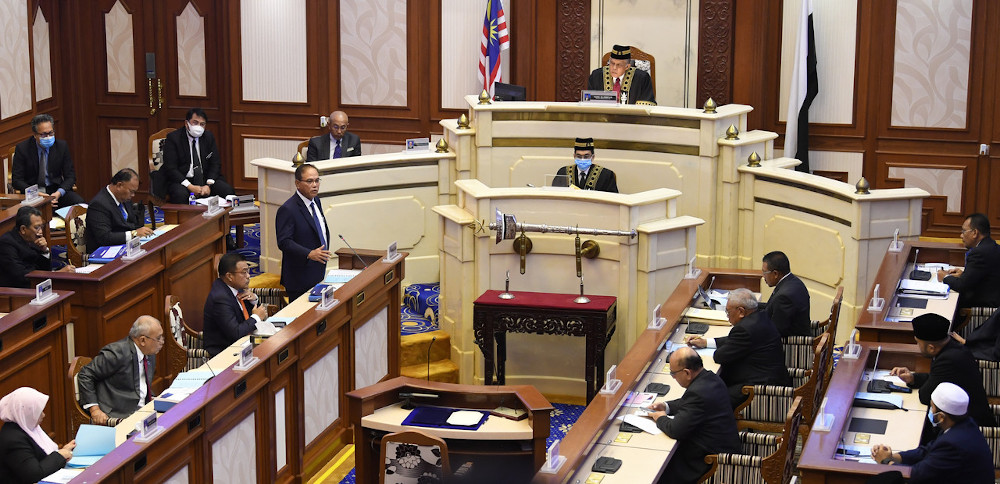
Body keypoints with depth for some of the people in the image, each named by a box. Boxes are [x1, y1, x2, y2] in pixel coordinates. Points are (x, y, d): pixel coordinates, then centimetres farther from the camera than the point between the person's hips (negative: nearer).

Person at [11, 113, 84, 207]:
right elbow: (16, 180, -6)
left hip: (56, 190, 3)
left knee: (79, 202, -27)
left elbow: (70, 176, 3)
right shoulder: (22, 148, -6)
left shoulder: (62, 146, 0)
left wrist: (59, 192, -18)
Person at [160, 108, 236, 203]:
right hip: (182, 180, -4)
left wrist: (208, 185, -13)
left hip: (205, 178, 4)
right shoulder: (173, 138, -5)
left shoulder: (208, 136, 8)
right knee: (180, 195, -37)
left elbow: (215, 163, 6)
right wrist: (190, 187, -23)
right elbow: (170, 168, -12)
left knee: (227, 190, -21)